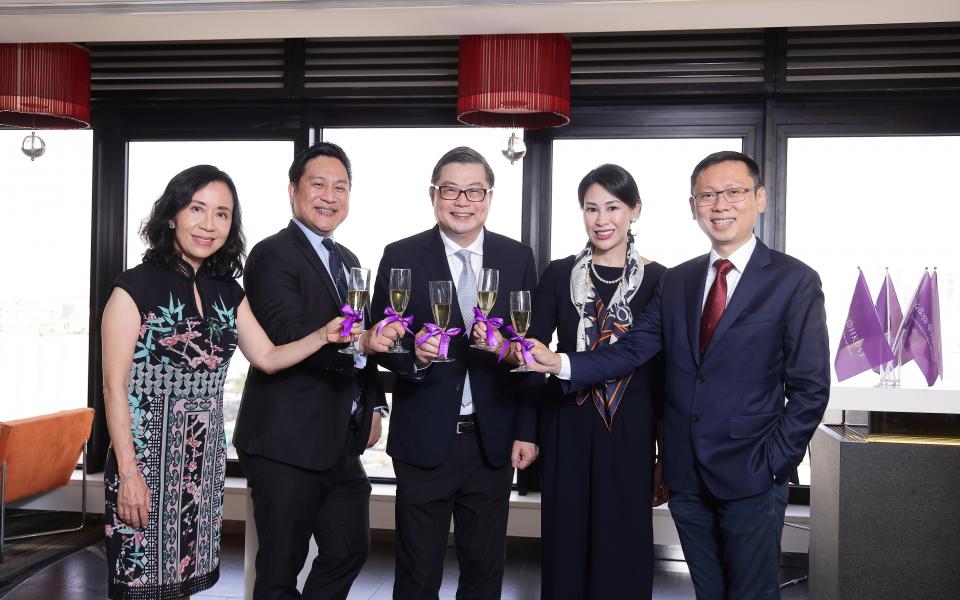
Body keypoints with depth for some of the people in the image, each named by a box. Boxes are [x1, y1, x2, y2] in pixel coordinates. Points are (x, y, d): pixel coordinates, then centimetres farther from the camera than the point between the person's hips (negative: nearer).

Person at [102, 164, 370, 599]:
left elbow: (268, 357, 9)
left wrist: (326, 334, -7)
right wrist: (128, 473, -14)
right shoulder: (136, 287, -9)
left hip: (204, 461, 5)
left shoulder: (228, 293, 8)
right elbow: (114, 386, -10)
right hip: (146, 454, -5)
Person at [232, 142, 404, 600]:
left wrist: (373, 405, 10)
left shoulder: (347, 261, 15)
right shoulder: (273, 255, -11)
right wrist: (360, 342, -37)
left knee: (350, 550, 15)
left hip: (341, 442, 8)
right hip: (287, 443, -8)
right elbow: (285, 338, -24)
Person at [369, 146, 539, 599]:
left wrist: (527, 431, 1)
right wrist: (413, 353, -24)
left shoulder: (518, 258, 3)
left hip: (494, 442, 2)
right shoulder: (401, 257, -3)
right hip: (424, 441, -2)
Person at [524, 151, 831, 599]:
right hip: (687, 478, 4)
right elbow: (632, 350, 0)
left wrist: (771, 464, -11)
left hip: (749, 480, -4)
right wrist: (562, 363, -15)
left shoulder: (794, 282, -6)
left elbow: (810, 389, -7)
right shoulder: (675, 281, 8)